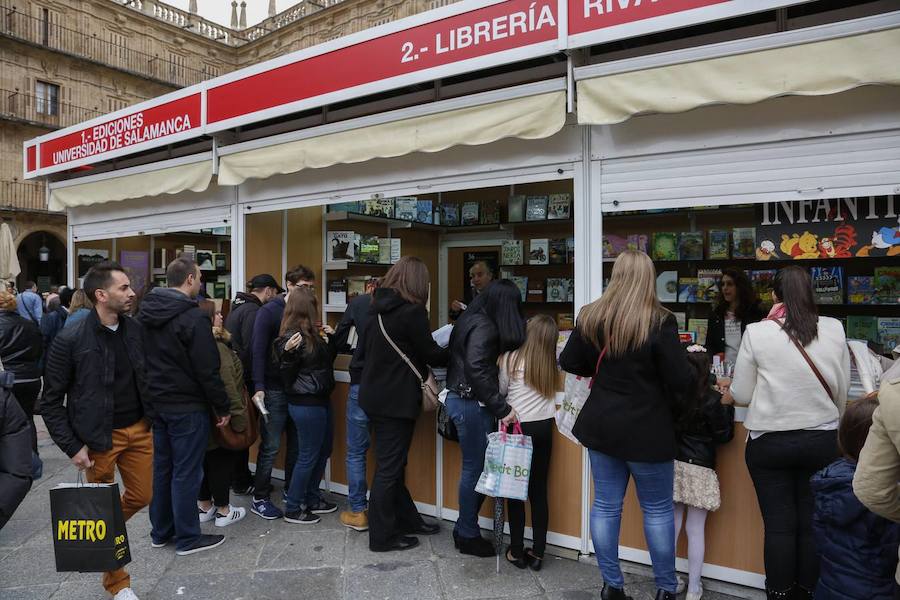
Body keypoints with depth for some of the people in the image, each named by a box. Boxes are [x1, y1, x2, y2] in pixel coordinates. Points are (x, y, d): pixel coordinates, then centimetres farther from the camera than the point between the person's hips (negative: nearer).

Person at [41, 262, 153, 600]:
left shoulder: (136, 330, -1)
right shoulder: (70, 341, -15)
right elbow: (51, 402, -8)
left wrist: (151, 417, 6)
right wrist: (73, 447, -11)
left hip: (139, 431, 5)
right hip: (99, 438, -4)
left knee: (142, 497, 12)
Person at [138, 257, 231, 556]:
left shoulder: (146, 313, 7)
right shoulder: (193, 317, -18)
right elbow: (208, 370, -18)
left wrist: (150, 394, 20)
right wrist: (223, 407, -10)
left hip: (155, 404, 8)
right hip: (187, 408, -8)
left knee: (161, 468, 16)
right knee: (186, 473, 1)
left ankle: (160, 531, 28)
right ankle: (187, 538, 11)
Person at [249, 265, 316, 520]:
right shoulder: (269, 311, -9)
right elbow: (258, 351, -14)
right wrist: (258, 388, -20)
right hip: (274, 390, -6)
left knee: (296, 443, 13)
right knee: (270, 446, 0)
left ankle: (291, 490, 29)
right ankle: (260, 499, 14)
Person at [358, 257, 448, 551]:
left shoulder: (378, 309, 6)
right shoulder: (413, 312, -17)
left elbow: (362, 351, 12)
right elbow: (431, 354, -9)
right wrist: (452, 352, 9)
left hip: (374, 395, 8)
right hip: (397, 401, -8)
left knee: (392, 463, 17)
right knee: (389, 468, 3)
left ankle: (407, 519, 32)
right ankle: (382, 537, 15)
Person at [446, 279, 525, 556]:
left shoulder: (472, 320, 12)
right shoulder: (484, 328, -16)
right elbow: (478, 370, -24)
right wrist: (502, 408, -21)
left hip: (460, 398, 9)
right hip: (472, 404, -9)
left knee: (472, 468, 15)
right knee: (475, 469, 2)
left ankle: (464, 530, 24)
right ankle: (468, 536, 14)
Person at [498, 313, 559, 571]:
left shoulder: (511, 358, -9)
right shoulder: (551, 364, 0)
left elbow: (502, 390, 1)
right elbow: (552, 394, 2)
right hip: (543, 428, 3)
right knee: (539, 491, 9)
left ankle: (517, 552, 14)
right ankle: (538, 553, 15)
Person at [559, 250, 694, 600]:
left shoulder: (591, 317, -2)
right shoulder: (659, 323, -15)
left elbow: (569, 364, 5)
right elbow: (682, 382, -15)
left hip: (601, 425, 4)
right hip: (646, 430, -4)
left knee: (606, 505, 13)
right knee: (658, 509, 13)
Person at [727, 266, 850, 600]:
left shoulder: (757, 333, -11)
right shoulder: (835, 330, -3)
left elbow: (741, 396, -6)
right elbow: (843, 392, 6)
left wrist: (728, 389, 17)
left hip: (770, 443, -2)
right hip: (822, 441, 3)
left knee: (779, 525, 8)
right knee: (812, 524, 14)